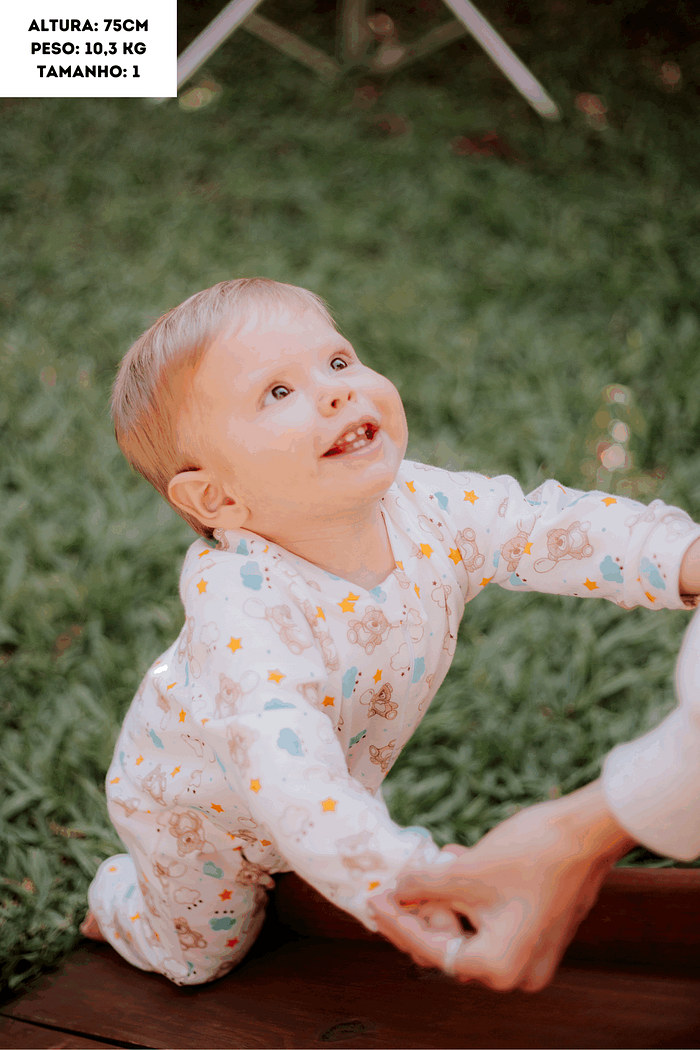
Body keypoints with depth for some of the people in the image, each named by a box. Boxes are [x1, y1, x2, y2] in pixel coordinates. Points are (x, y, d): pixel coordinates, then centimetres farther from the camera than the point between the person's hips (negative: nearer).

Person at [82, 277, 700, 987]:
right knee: (199, 955, 21)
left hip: (342, 778, 5)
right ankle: (114, 899, 51)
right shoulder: (239, 606, -46)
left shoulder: (424, 506, -27)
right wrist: (399, 879, -67)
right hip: (194, 805, -4)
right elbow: (286, 772, -56)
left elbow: (552, 529, -20)